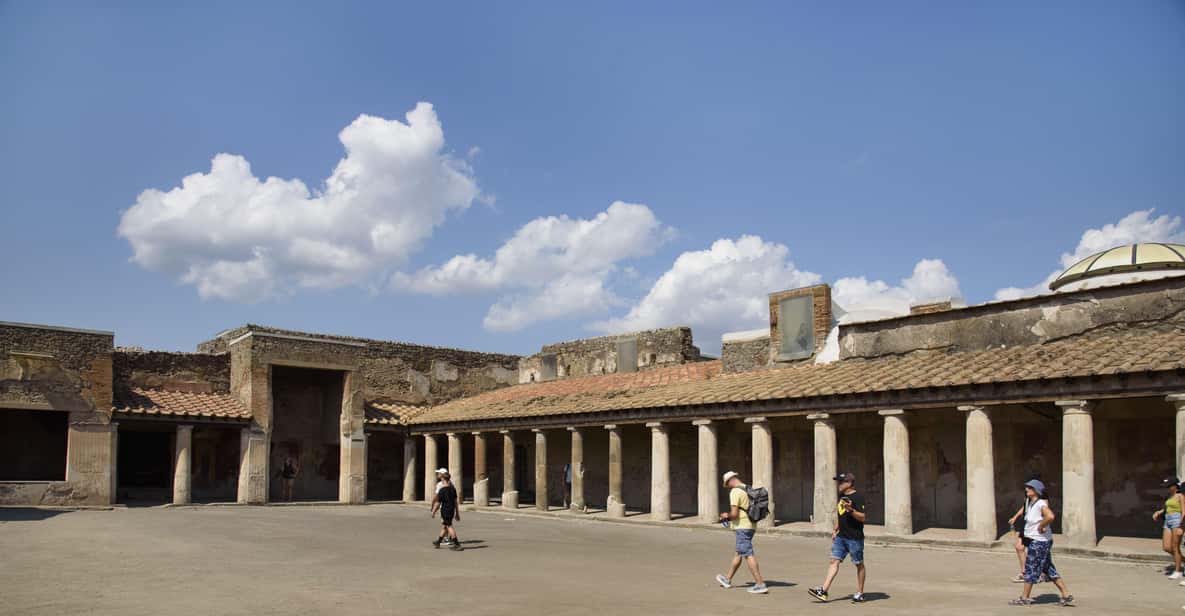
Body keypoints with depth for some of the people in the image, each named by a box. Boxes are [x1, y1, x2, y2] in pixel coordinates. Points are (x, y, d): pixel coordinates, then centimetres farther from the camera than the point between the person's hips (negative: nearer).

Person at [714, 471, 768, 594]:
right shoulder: (748, 490, 14)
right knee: (738, 553, 18)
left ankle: (760, 585, -10)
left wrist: (726, 515, 1)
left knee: (748, 555, -7)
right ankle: (728, 580, 31)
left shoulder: (735, 492, -15)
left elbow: (734, 514, -23)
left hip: (742, 527, -10)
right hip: (751, 525, 10)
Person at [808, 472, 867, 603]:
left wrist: (851, 510, -33)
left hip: (855, 538, -8)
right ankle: (824, 590, -4)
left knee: (859, 564, 6)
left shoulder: (858, 497, -13)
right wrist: (835, 529, 22)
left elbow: (862, 517, -18)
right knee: (834, 561, 0)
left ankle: (860, 593, 17)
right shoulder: (842, 496, 12)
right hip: (841, 537, 8)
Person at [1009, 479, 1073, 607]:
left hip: (1039, 542, -9)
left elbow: (1050, 516, -38)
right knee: (1049, 570, 14)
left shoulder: (1041, 504, -18)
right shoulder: (1029, 502, 9)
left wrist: (1040, 526, -23)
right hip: (1033, 540, 9)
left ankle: (1025, 598, 9)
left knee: (1031, 569, 0)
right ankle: (1067, 595, 19)